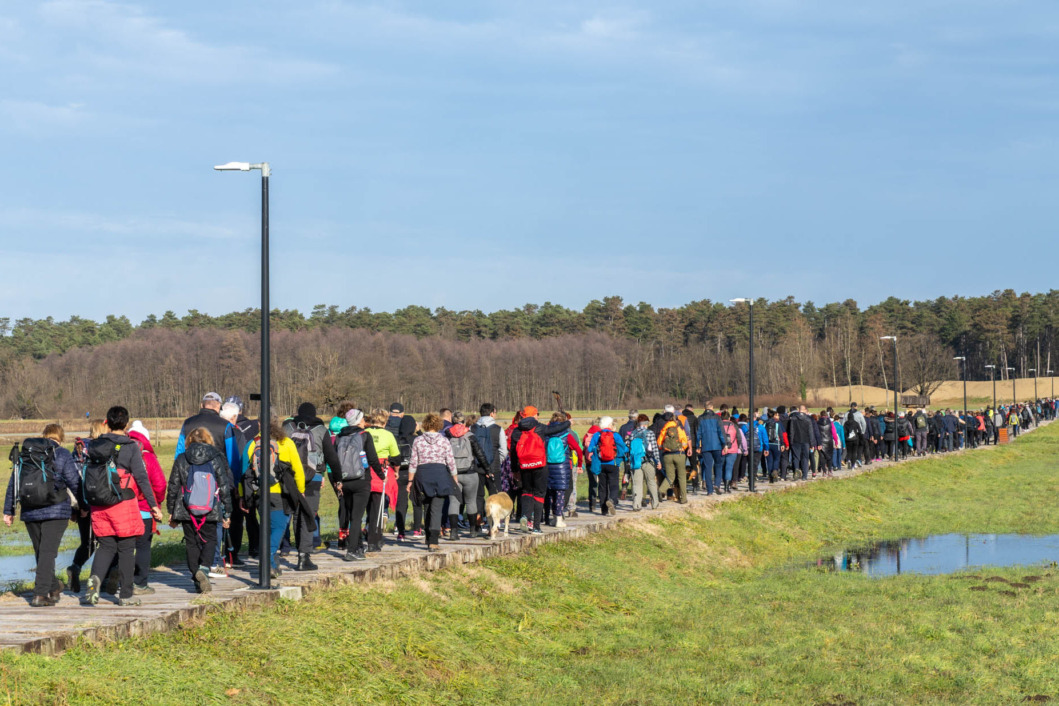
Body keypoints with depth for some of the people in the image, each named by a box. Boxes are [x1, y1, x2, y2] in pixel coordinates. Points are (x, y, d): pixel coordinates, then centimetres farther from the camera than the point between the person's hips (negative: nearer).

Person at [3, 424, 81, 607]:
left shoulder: (24, 454, 10)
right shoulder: (61, 454, -4)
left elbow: (12, 484, 11)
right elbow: (75, 482, -5)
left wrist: (8, 511, 16)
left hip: (30, 513, 5)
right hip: (55, 510, -5)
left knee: (40, 552, 17)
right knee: (48, 552, -5)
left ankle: (54, 588, 30)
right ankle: (40, 594, -14)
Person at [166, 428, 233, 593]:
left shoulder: (181, 460, 2)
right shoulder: (217, 459, 1)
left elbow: (173, 487, 5)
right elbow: (225, 487, 2)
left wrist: (171, 511, 14)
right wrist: (227, 513, 9)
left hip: (186, 511, 1)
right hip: (210, 511, -1)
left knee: (191, 542, 11)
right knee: (209, 540, 10)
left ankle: (197, 578, 7)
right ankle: (203, 568, -16)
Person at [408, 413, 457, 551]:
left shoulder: (418, 440, 2)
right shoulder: (444, 441, 1)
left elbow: (413, 462, 2)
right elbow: (451, 463, 1)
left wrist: (410, 480, 7)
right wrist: (455, 480, 10)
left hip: (423, 474, 2)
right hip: (440, 473, -2)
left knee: (428, 508, 15)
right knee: (436, 509, -4)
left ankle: (430, 539, 21)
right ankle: (433, 542, -13)